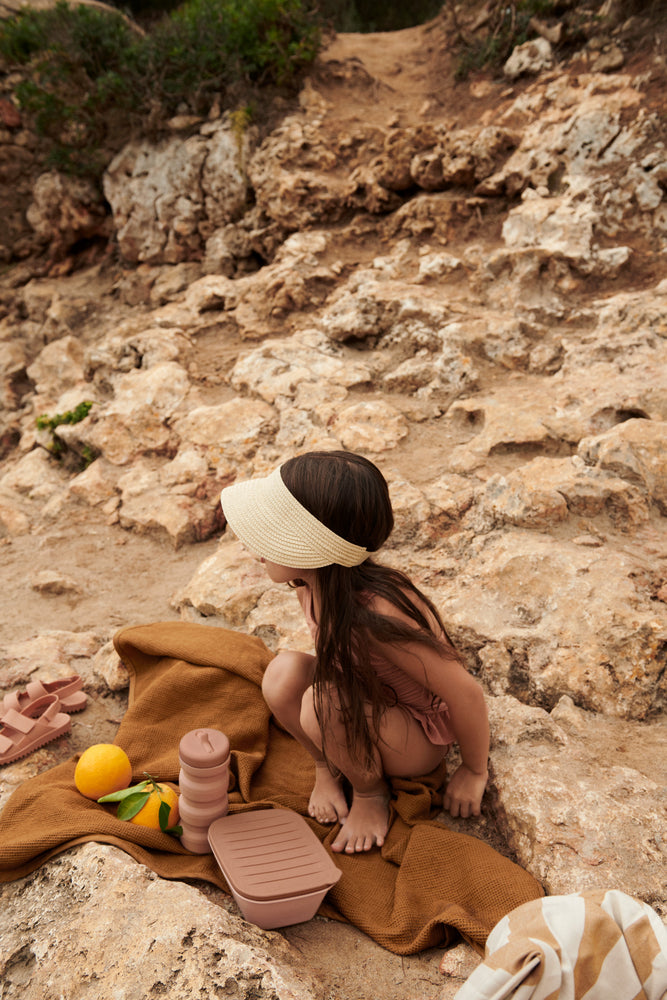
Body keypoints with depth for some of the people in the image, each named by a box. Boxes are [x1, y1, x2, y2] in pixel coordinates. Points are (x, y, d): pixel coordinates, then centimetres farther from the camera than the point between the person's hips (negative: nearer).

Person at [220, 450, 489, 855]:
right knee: (283, 673, -21)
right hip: (370, 701, 6)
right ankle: (329, 766, 6)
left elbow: (466, 692, -29)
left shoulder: (377, 614, -40)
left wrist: (474, 772, -10)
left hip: (421, 740, -6)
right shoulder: (312, 583, -17)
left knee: (324, 705, -32)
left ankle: (371, 793, -2)